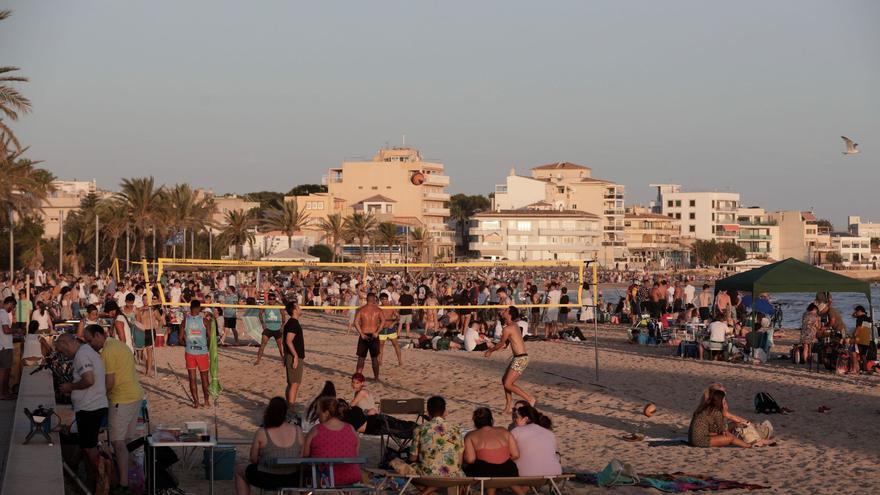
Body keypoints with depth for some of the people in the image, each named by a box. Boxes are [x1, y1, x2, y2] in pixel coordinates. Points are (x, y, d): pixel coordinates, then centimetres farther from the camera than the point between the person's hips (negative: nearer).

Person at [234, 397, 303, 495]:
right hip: (293, 481, 3)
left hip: (268, 480, -3)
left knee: (239, 469, 26)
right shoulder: (297, 431, -6)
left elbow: (253, 459, -6)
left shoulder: (261, 433, -14)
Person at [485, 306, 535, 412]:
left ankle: (530, 399, -3)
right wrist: (491, 349, 22)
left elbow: (501, 344, -3)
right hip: (520, 358, 10)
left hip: (520, 359, -10)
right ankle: (508, 406, 20)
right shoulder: (514, 325, 14)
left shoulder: (507, 329, -16)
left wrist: (490, 351, 14)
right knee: (505, 380, 16)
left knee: (508, 384, -7)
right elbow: (505, 344, 22)